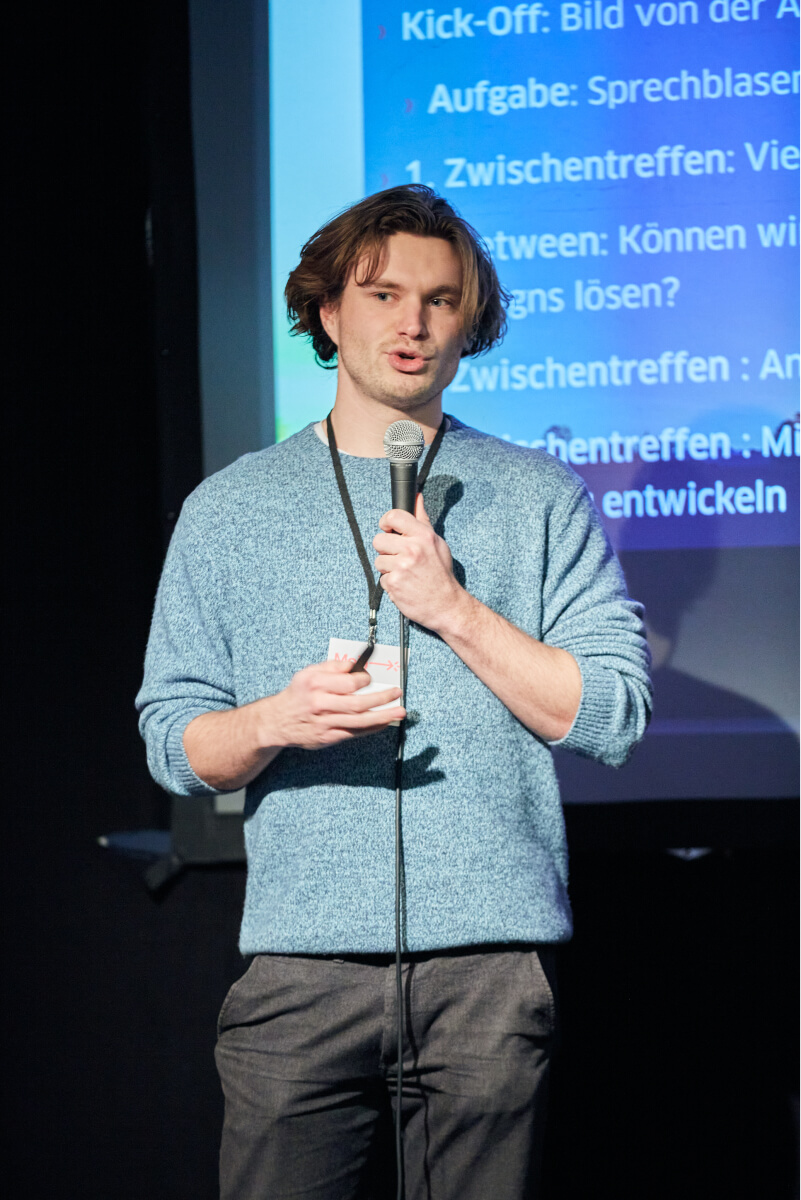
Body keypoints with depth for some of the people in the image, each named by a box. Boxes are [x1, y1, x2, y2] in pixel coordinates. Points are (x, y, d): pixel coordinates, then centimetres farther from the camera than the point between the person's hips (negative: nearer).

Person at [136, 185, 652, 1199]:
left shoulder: (540, 497, 10)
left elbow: (614, 717, 2)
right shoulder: (230, 510, 12)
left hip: (492, 960, 0)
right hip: (298, 964, 0)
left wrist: (453, 609, -7)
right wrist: (274, 722, -13)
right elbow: (172, 742, 8)